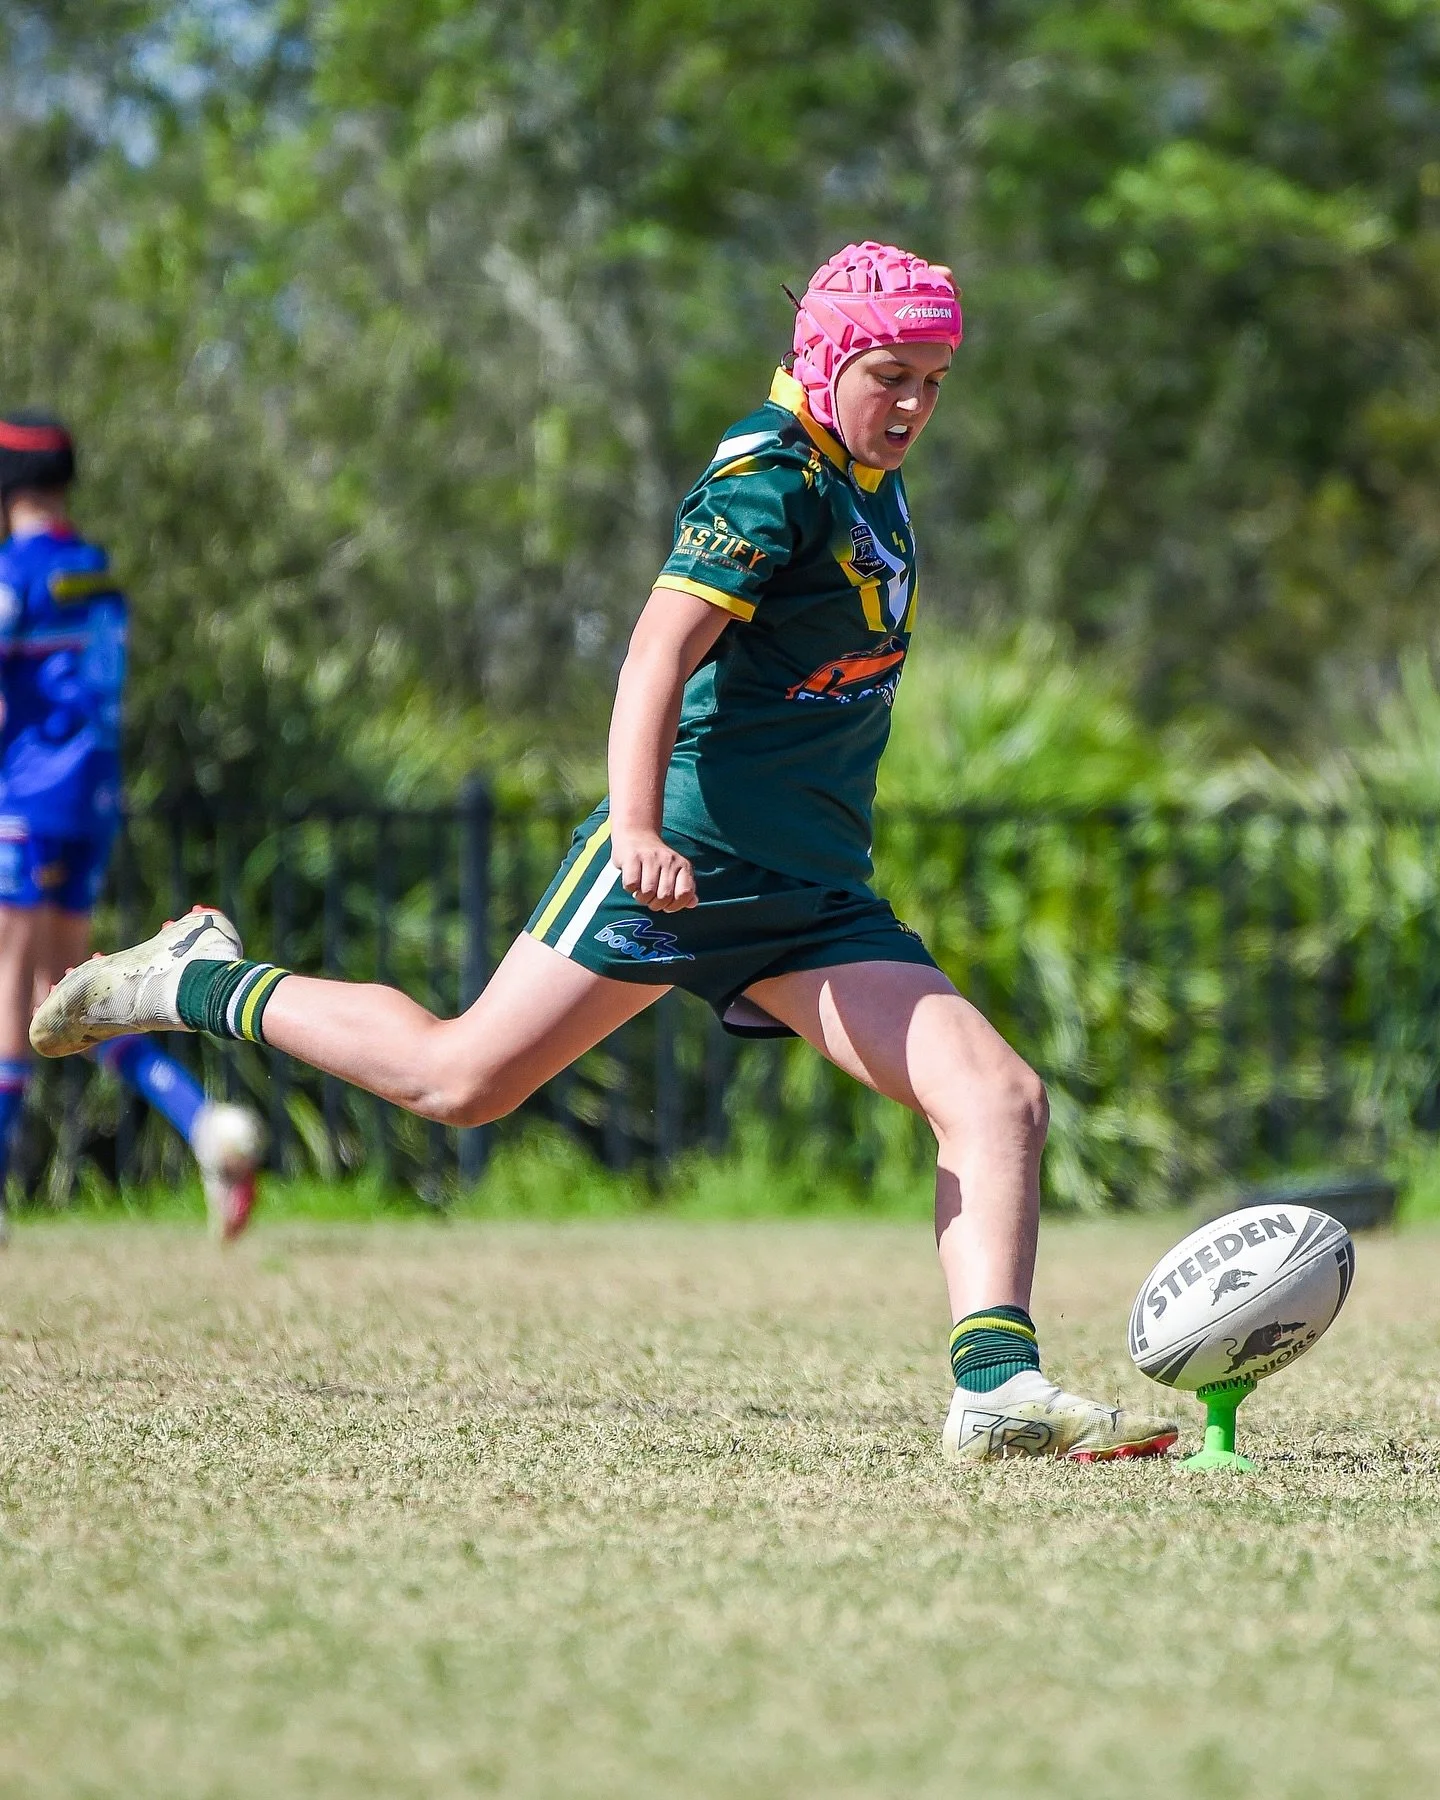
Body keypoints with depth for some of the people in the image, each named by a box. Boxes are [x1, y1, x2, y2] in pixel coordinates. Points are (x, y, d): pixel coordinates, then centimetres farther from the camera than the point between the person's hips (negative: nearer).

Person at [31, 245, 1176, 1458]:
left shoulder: (873, 488, 14)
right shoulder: (770, 480, -12)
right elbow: (661, 649, -25)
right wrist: (640, 825, -39)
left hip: (818, 900, 8)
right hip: (690, 851, -8)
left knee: (1001, 1099, -10)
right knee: (462, 1079, -4)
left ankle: (997, 1388, -18)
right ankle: (202, 985, 17)